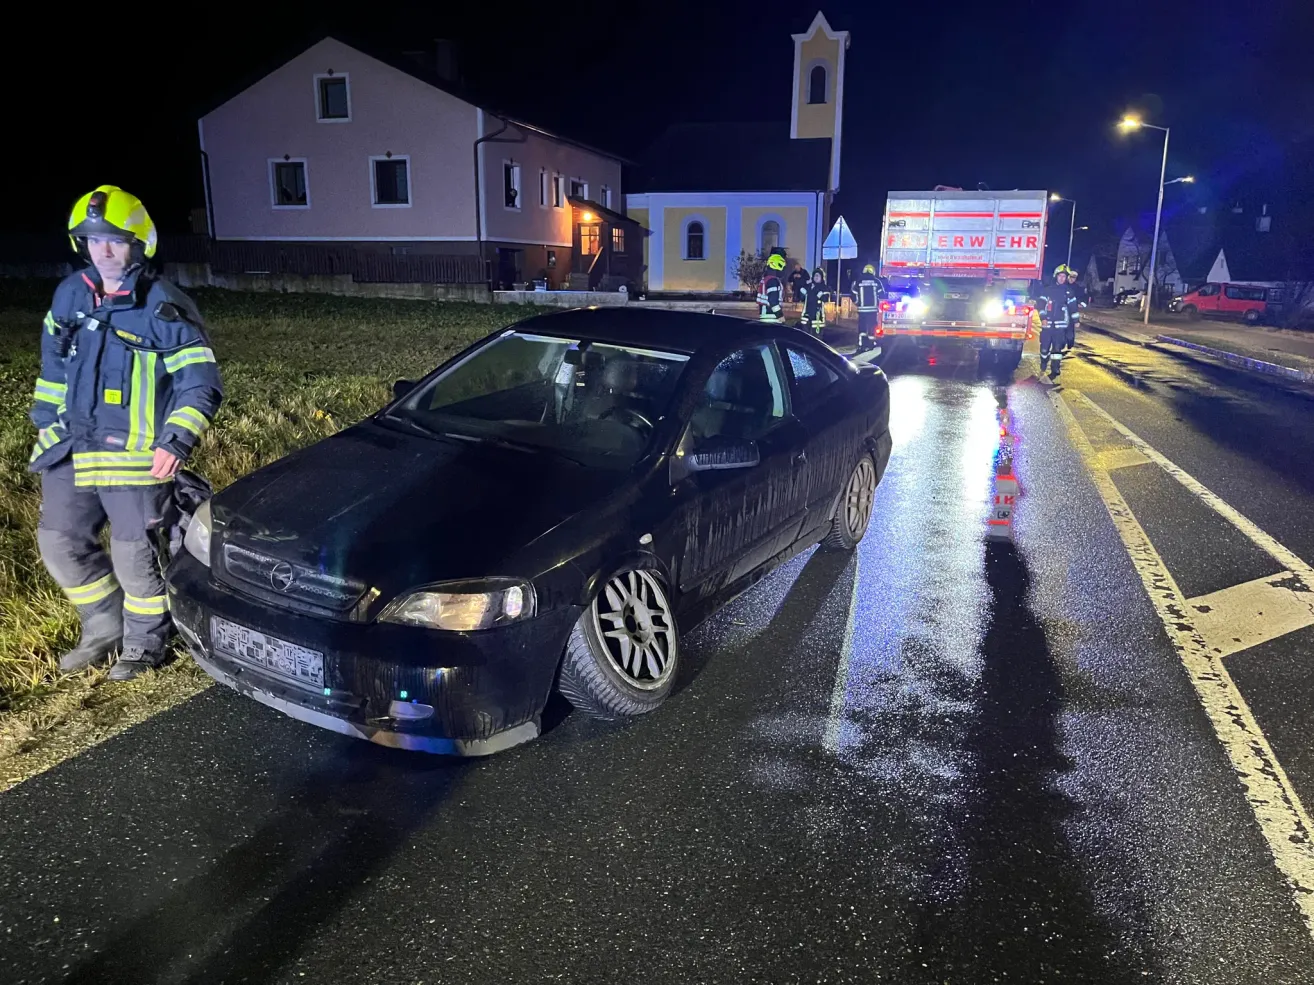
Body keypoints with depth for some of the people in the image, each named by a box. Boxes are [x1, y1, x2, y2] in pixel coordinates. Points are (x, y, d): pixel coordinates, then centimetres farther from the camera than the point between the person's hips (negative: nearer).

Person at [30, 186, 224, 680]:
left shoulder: (163, 307, -12)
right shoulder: (70, 295, 7)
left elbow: (202, 384, -13)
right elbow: (53, 368, 19)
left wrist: (175, 442, -23)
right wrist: (46, 425, 17)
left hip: (136, 455, -7)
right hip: (71, 451, 7)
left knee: (134, 556, 1)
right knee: (60, 544, 13)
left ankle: (144, 645, 24)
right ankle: (104, 629, 33)